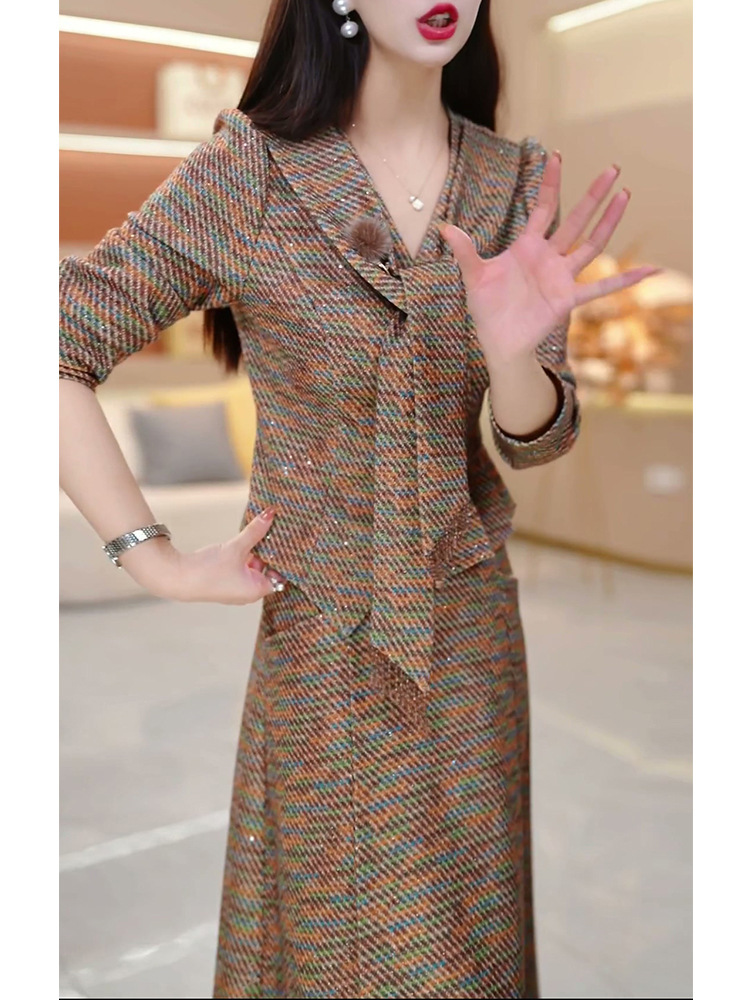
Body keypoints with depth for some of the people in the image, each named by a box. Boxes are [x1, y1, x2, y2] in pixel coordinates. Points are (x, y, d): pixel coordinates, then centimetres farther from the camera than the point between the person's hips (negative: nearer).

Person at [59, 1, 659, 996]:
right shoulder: (248, 170, -14)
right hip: (319, 636, -3)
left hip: (471, 627, 4)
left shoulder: (518, 181, -2)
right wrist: (160, 565, -14)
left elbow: (538, 437, -3)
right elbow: (58, 351, -14)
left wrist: (513, 350, -26)